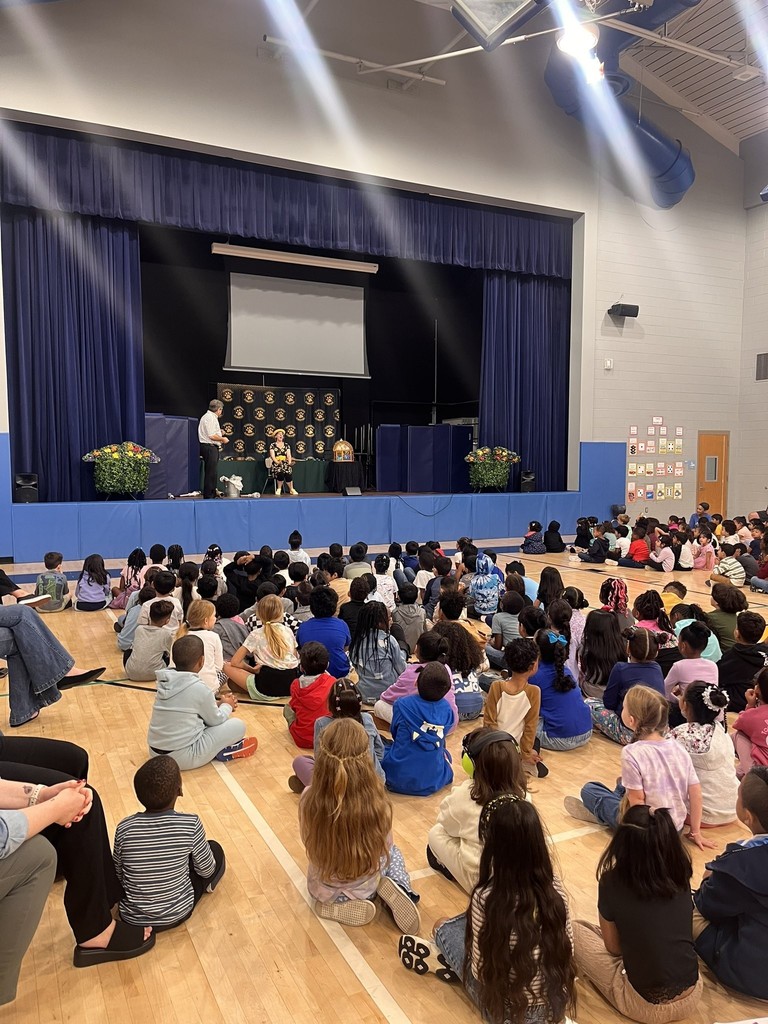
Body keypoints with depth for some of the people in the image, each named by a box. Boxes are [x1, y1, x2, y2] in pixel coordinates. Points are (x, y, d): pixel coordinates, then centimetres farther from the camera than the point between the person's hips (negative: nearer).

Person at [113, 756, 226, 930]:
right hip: (177, 914, -2)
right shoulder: (191, 824, -22)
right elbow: (206, 870, -7)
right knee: (216, 850, 17)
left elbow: (117, 875, -2)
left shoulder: (124, 829, -18)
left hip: (132, 918, 2)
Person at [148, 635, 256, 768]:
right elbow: (215, 720, -1)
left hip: (155, 751, 7)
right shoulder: (199, 688, -18)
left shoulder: (165, 681, 1)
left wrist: (218, 704, 17)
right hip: (182, 757, -7)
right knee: (238, 725, -1)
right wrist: (227, 706, 17)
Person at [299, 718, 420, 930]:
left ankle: (339, 905, 11)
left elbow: (309, 843, -7)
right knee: (392, 852, 31)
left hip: (324, 890, 1)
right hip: (367, 887, -1)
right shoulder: (377, 801, -28)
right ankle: (397, 890, 5)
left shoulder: (310, 798, -27)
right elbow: (384, 847, -8)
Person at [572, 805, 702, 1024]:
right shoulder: (680, 875, -7)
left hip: (646, 1006, -5)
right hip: (691, 998, 5)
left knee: (573, 930, 12)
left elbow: (613, 947, -3)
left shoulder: (612, 881, -18)